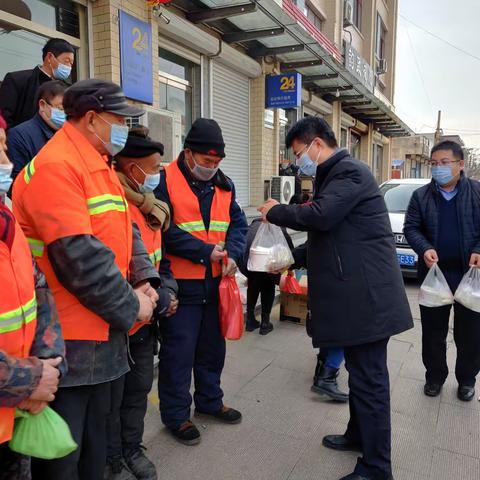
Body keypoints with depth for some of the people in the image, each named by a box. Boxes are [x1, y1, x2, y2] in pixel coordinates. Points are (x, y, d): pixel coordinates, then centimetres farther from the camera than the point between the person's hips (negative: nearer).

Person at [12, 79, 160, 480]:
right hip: (68, 337, -9)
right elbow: (79, 256, -26)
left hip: (101, 328, 9)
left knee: (94, 434, 24)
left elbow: (125, 231, 13)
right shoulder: (55, 166, -18)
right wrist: (130, 306, -16)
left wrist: (145, 281, -3)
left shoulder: (100, 165, 13)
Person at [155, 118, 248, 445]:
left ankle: (210, 400, 40)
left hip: (215, 282, 7)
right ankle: (176, 414, 22)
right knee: (179, 351, 4)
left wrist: (233, 253, -9)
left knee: (212, 347, 19)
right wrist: (205, 251, -19)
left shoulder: (223, 184, 9)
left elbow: (238, 222, 10)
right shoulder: (166, 181, -11)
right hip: (181, 283, -6)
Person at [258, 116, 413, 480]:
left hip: (367, 295, -10)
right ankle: (359, 434, 39)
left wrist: (275, 211, -12)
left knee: (369, 379, 0)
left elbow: (320, 216, -28)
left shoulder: (350, 171, -14)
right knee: (360, 372, 22)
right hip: (357, 293, 10)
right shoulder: (336, 175, 18)